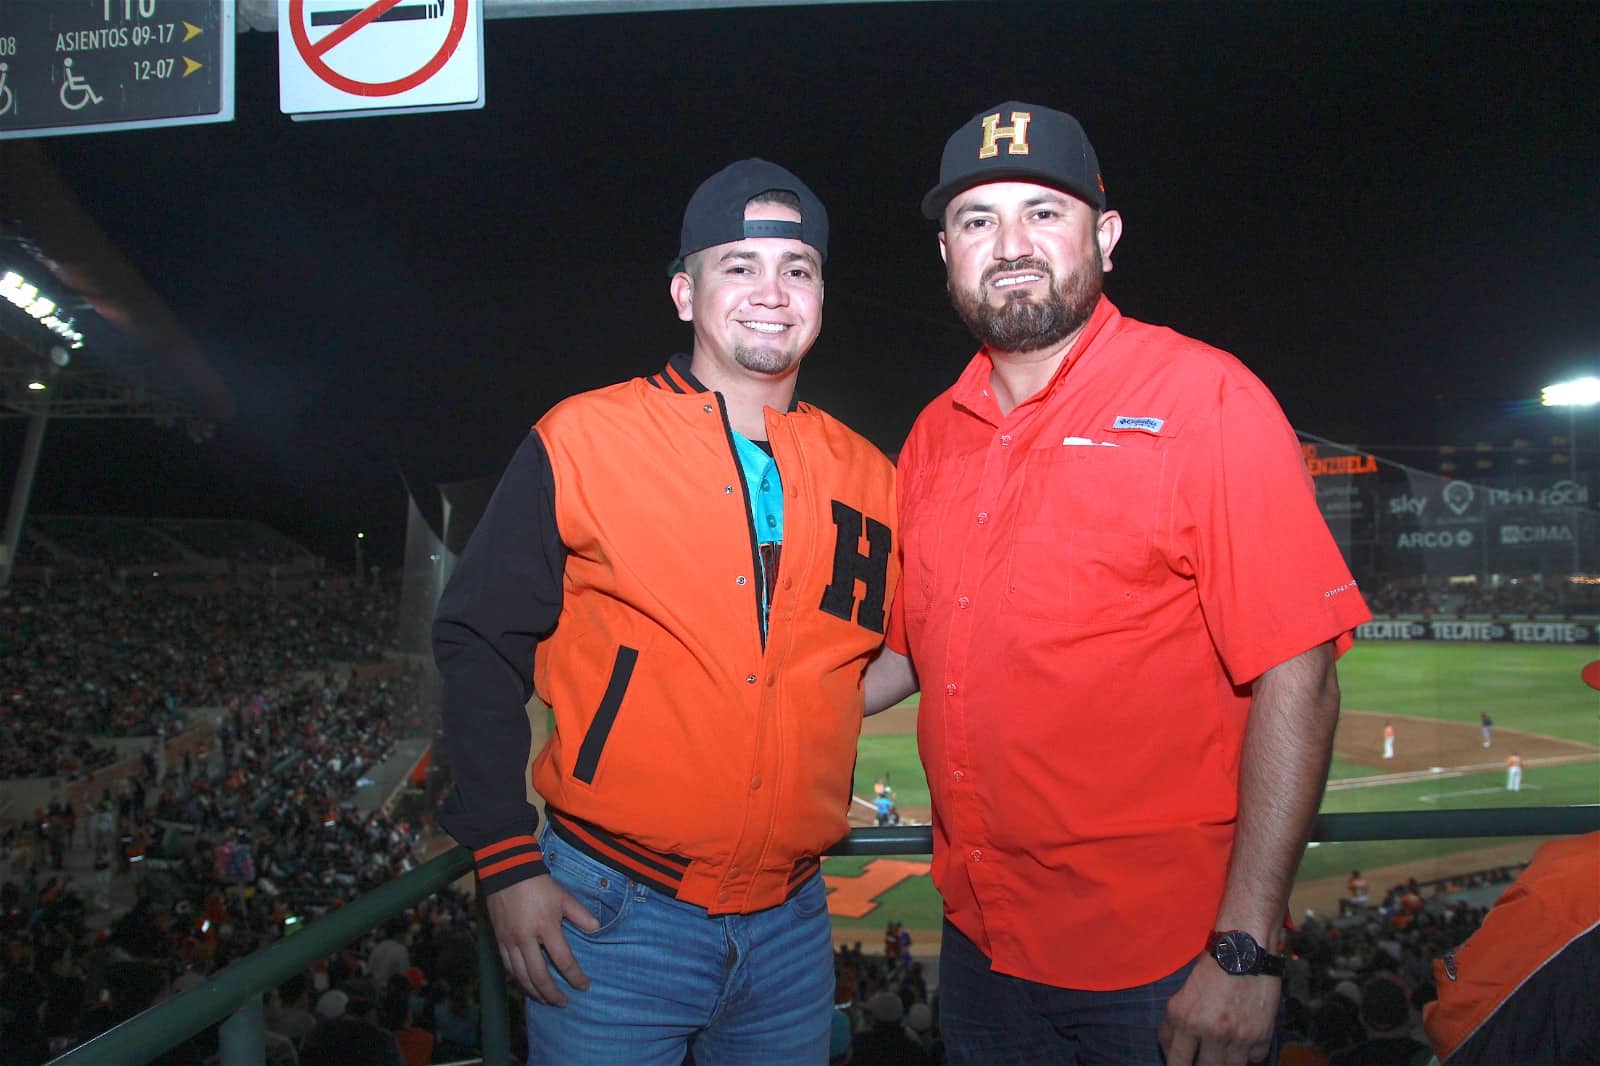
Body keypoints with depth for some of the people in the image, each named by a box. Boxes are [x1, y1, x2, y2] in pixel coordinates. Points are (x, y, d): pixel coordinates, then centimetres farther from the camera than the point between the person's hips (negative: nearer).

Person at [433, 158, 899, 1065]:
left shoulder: (866, 477, 3)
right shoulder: (584, 442, -6)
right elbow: (479, 645, -4)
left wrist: (824, 716, -1)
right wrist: (507, 863, -7)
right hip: (610, 918, -3)